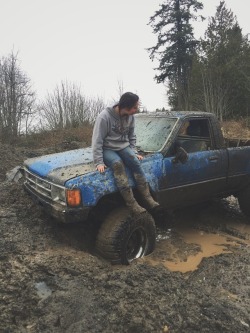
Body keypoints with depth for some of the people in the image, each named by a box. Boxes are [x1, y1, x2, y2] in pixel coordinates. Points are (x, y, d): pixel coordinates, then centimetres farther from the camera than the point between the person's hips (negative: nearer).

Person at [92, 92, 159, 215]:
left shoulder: (130, 117, 0)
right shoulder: (104, 117, -18)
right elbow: (97, 141, -17)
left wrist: (134, 152, 3)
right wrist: (99, 162, -22)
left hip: (123, 147, 5)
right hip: (107, 149, -4)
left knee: (135, 162, -27)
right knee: (117, 164, -36)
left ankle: (148, 199, -28)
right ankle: (132, 204, -38)